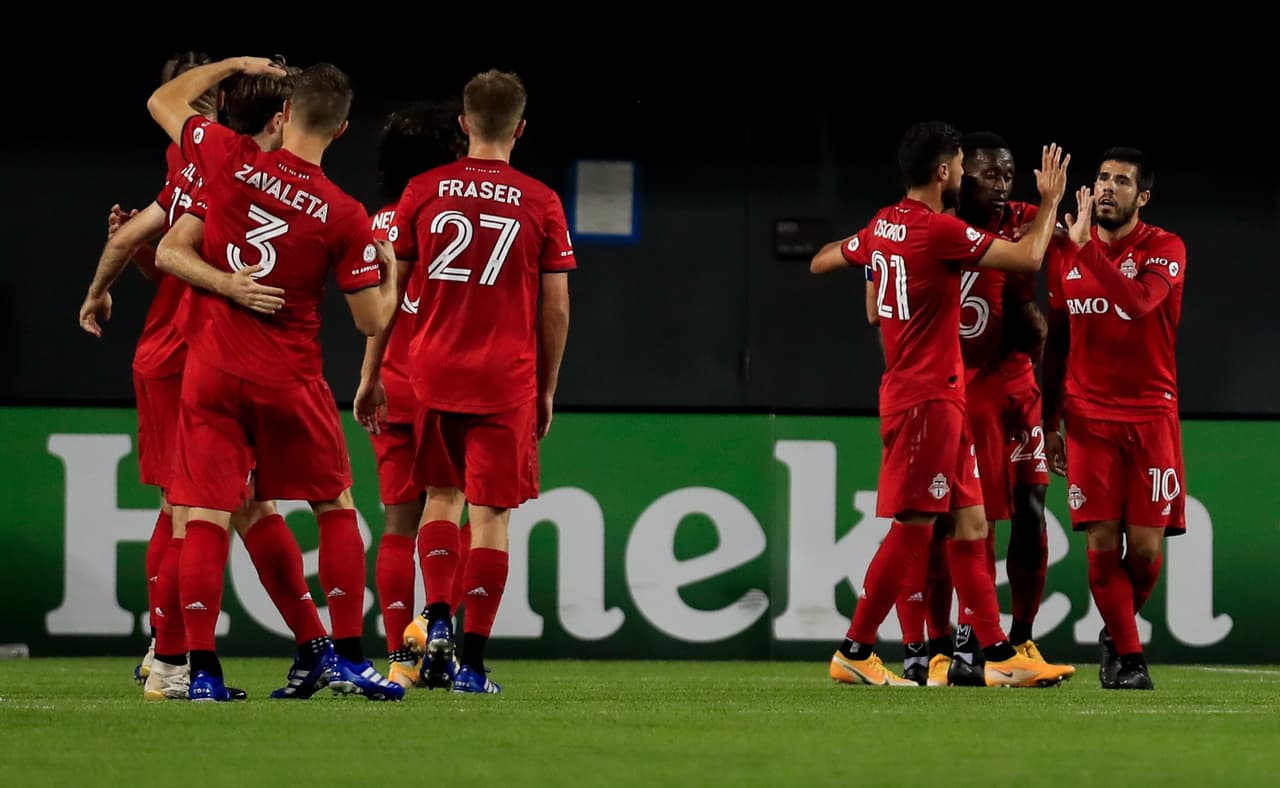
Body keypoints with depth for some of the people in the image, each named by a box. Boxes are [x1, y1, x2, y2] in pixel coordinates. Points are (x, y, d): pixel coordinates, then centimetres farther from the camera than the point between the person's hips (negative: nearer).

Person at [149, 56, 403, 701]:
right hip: (290, 380, -1)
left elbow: (162, 102, 11)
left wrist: (233, 64, 22)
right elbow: (372, 321, -5)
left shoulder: (229, 162, -7)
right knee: (335, 507, 15)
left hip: (211, 370, 1)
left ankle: (202, 671, -5)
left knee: (205, 515, 1)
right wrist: (390, 278, 15)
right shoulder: (345, 217, -10)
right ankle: (345, 656, 11)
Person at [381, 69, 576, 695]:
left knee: (440, 495, 19)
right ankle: (472, 660, -2)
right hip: (507, 379, -2)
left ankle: (437, 620, 1)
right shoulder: (541, 204, 0)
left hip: (432, 370, 2)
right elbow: (556, 309, 2)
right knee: (489, 513, 1)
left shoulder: (423, 192, 3)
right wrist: (547, 389, 13)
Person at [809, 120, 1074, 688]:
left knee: (970, 524, 8)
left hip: (941, 400, 10)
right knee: (913, 528, -6)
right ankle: (854, 652, -1)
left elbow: (822, 261, 25)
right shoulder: (938, 231, -17)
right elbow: (1028, 258, -15)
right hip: (928, 400, -10)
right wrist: (1049, 202, 0)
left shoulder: (884, 226, 9)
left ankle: (1000, 655, 8)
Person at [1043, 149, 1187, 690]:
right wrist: (1050, 422, 13)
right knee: (1102, 542, -7)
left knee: (1145, 545, -4)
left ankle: (1117, 635, 21)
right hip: (1088, 417, 2)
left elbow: (1138, 301, -24)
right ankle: (1127, 657, 3)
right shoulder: (1068, 255, 9)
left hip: (1151, 416, -2)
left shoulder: (1165, 249, -3)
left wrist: (1086, 246, -24)